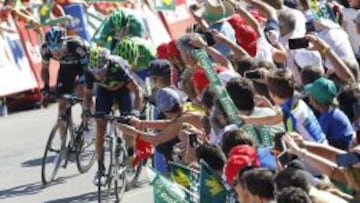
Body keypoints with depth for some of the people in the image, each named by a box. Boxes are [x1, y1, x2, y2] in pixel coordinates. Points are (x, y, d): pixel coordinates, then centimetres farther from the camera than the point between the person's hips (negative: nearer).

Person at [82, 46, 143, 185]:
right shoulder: (90, 72, -31)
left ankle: (130, 157, 13)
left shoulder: (117, 68, -41)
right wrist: (87, 109, -31)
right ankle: (101, 167, -2)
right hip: (105, 90, 3)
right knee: (100, 126, -9)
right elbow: (88, 93, -13)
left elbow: (137, 91, -37)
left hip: (123, 89, -3)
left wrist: (136, 110, -48)